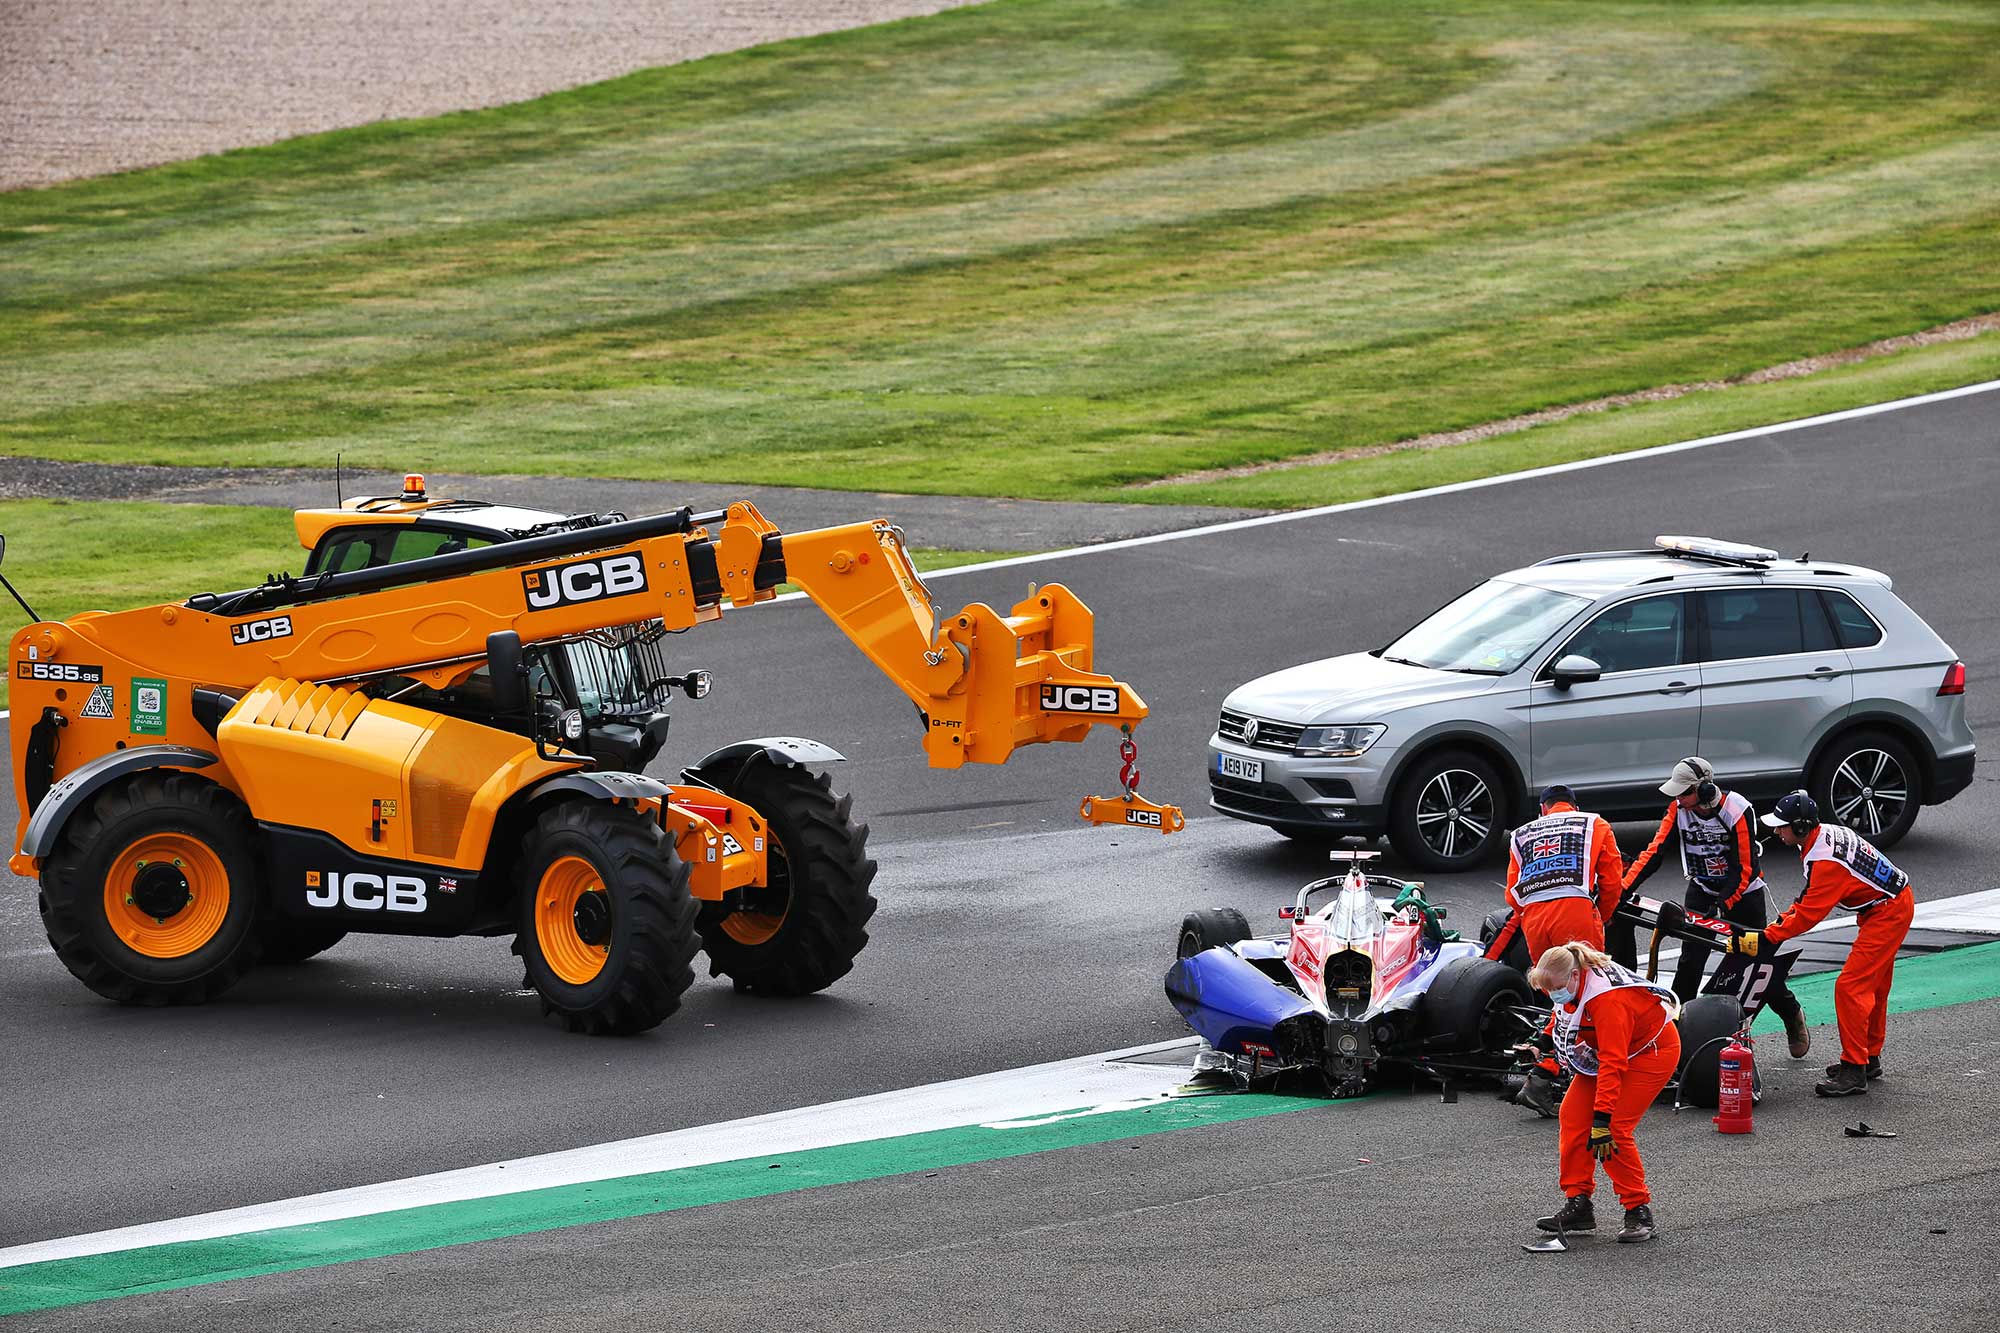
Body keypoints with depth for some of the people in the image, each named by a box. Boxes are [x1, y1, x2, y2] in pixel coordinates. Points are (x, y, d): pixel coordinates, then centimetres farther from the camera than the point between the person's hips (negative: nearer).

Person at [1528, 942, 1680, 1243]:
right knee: (1573, 1114, -3)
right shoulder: (1572, 987, -11)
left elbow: (1612, 1062, -38)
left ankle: (1639, 1212, -7)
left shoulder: (1608, 999, -36)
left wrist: (1603, 1118, -39)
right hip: (1606, 1048, 9)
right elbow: (1562, 1024, 12)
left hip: (1651, 1051, -9)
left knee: (1614, 1129, -18)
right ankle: (1578, 1204, 2)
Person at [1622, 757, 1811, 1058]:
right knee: (1690, 962, -11)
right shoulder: (1678, 810, -14)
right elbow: (1655, 851, -15)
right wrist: (1625, 888, -26)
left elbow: (1743, 869, -23)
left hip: (1743, 892, -3)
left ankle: (1793, 1017, 26)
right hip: (1702, 890, 3)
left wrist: (1721, 906, -31)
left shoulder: (1737, 812, -26)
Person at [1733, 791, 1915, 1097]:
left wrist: (1766, 938, -22)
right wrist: (1783, 921, 5)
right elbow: (1811, 895, 14)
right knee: (1872, 988, 20)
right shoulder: (1825, 833, 2)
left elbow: (1810, 914, -26)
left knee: (1850, 987, -12)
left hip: (1887, 913, -10)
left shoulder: (1825, 860, -28)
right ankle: (1869, 1059, 32)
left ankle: (1853, 1071, -11)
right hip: (1895, 902, 10)